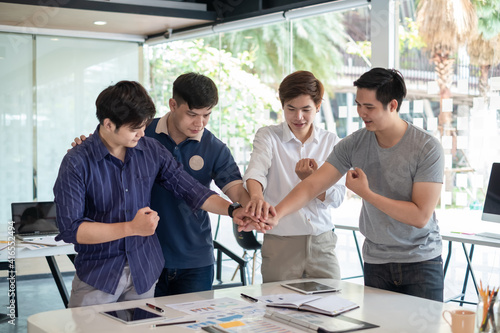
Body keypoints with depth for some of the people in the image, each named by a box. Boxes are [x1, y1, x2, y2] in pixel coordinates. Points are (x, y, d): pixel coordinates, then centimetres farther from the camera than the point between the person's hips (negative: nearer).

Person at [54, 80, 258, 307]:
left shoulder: (151, 151, 1)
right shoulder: (77, 163, -13)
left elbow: (190, 189, 4)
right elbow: (70, 229, -17)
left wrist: (232, 211, -11)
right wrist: (132, 228, -21)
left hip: (144, 274, 4)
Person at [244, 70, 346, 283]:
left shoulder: (331, 142, 7)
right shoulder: (268, 136, 0)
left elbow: (337, 198, 1)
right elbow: (256, 170, -21)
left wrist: (311, 178, -19)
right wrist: (257, 196, -43)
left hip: (323, 243, 2)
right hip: (280, 243, -2)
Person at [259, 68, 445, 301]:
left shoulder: (427, 149, -14)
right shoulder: (354, 144, -2)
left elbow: (421, 216, -17)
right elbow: (312, 185, -6)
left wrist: (365, 193, -17)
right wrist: (276, 214, -22)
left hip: (421, 261, -3)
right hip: (376, 262, 3)